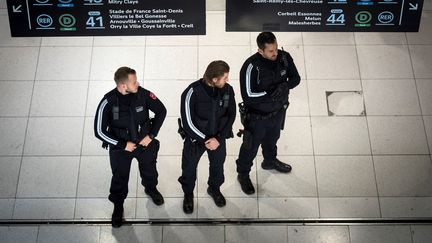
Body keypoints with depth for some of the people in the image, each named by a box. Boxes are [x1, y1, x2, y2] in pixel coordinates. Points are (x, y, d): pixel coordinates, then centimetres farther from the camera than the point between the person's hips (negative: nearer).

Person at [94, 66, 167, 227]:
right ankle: (118, 206, 44)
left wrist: (151, 135, -12)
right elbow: (100, 131, -19)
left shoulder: (143, 94, -23)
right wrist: (123, 145, -19)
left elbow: (161, 111, -8)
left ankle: (151, 189, 60)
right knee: (119, 178, 17)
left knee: (149, 169, 27)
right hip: (120, 147, -2)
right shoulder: (108, 102, -27)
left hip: (145, 142, 2)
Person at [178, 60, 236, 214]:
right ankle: (188, 194, 46)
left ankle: (214, 188, 54)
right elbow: (187, 122, -22)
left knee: (218, 165, 23)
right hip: (196, 136, -3)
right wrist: (204, 139, -21)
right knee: (189, 167, 17)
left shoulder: (228, 89, -17)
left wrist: (219, 138, -16)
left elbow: (231, 115, -8)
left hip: (218, 137, 3)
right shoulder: (193, 92, -28)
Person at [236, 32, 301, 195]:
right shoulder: (251, 67, -32)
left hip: (278, 111, 5)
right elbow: (248, 96, -31)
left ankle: (270, 161, 62)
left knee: (272, 139, 32)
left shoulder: (284, 57, -16)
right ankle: (243, 174, 42)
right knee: (251, 146, 17)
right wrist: (271, 93, -36)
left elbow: (296, 77, -5)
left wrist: (286, 85, -26)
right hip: (257, 116, -5)